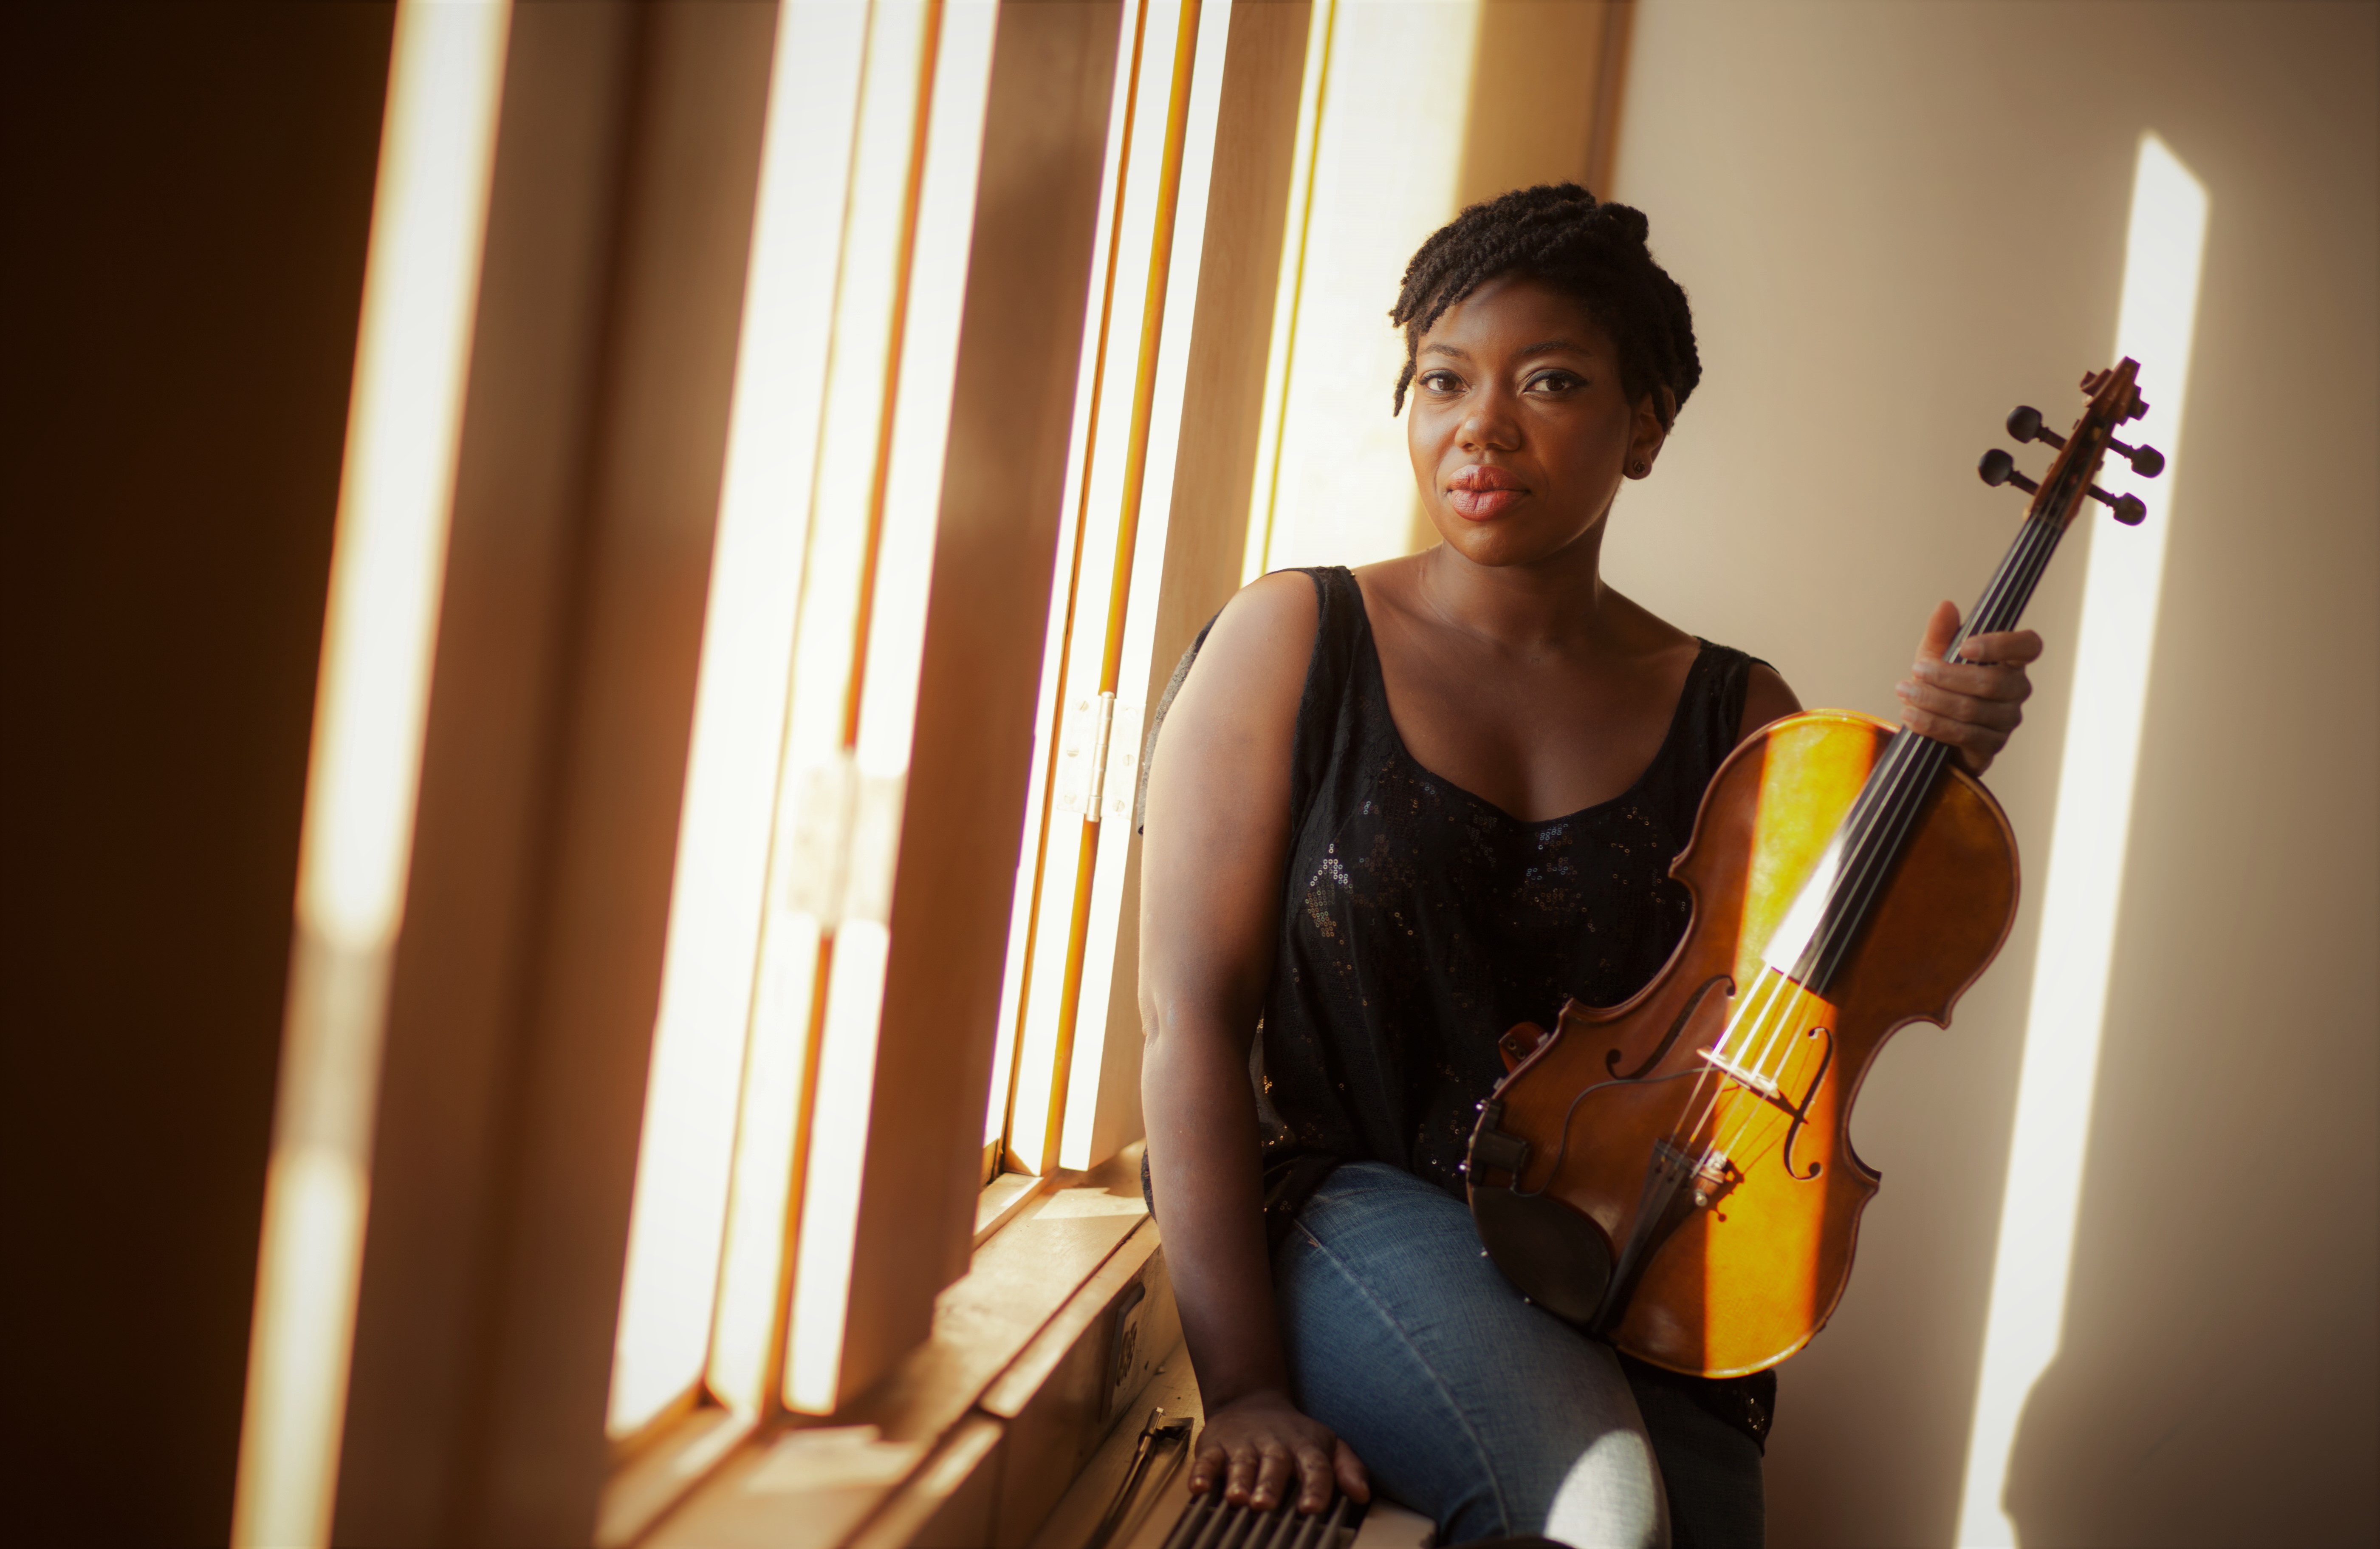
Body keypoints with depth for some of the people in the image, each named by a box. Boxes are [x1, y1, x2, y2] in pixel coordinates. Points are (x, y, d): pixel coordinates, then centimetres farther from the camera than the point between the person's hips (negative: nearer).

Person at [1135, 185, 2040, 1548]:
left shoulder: (1735, 716, 8)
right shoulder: (1292, 643, 0)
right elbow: (1195, 1013, -6)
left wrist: (1931, 774, -11)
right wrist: (1247, 1380, -14)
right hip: (1344, 1217, -3)